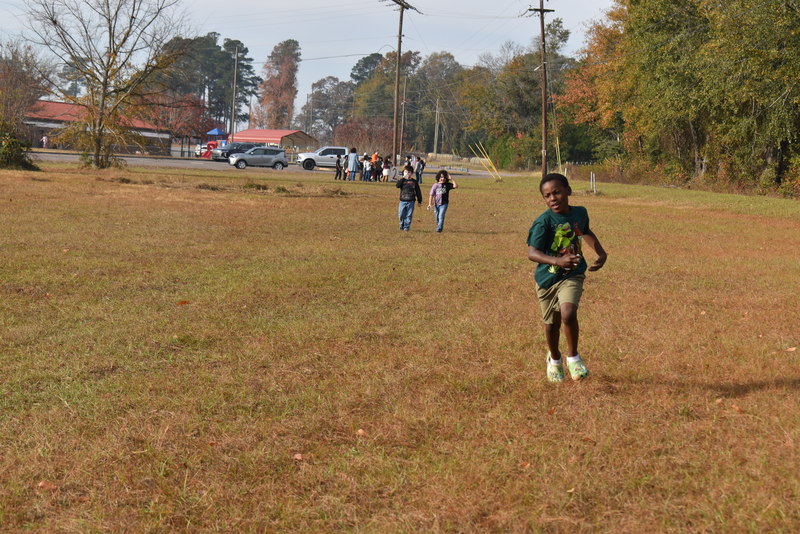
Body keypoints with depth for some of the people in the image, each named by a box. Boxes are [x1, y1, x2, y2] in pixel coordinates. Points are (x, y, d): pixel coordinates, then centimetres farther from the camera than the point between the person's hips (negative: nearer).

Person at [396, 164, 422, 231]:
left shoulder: (414, 182, 5)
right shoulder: (402, 180, 5)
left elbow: (418, 192, 8)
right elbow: (398, 185, -16)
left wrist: (419, 201, 7)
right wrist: (403, 178, -17)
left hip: (411, 201, -1)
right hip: (402, 201, 1)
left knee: (409, 215, 0)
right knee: (401, 214, 2)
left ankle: (406, 227, 7)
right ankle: (402, 226, 20)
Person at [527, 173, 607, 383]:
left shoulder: (580, 213, -2)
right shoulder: (543, 222, -18)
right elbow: (532, 253, -28)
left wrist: (601, 253, 12)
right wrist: (558, 261, -42)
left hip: (572, 275, 1)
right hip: (547, 277, -1)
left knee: (568, 314, -24)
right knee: (551, 323, 13)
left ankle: (573, 357, -1)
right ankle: (554, 360, 42)